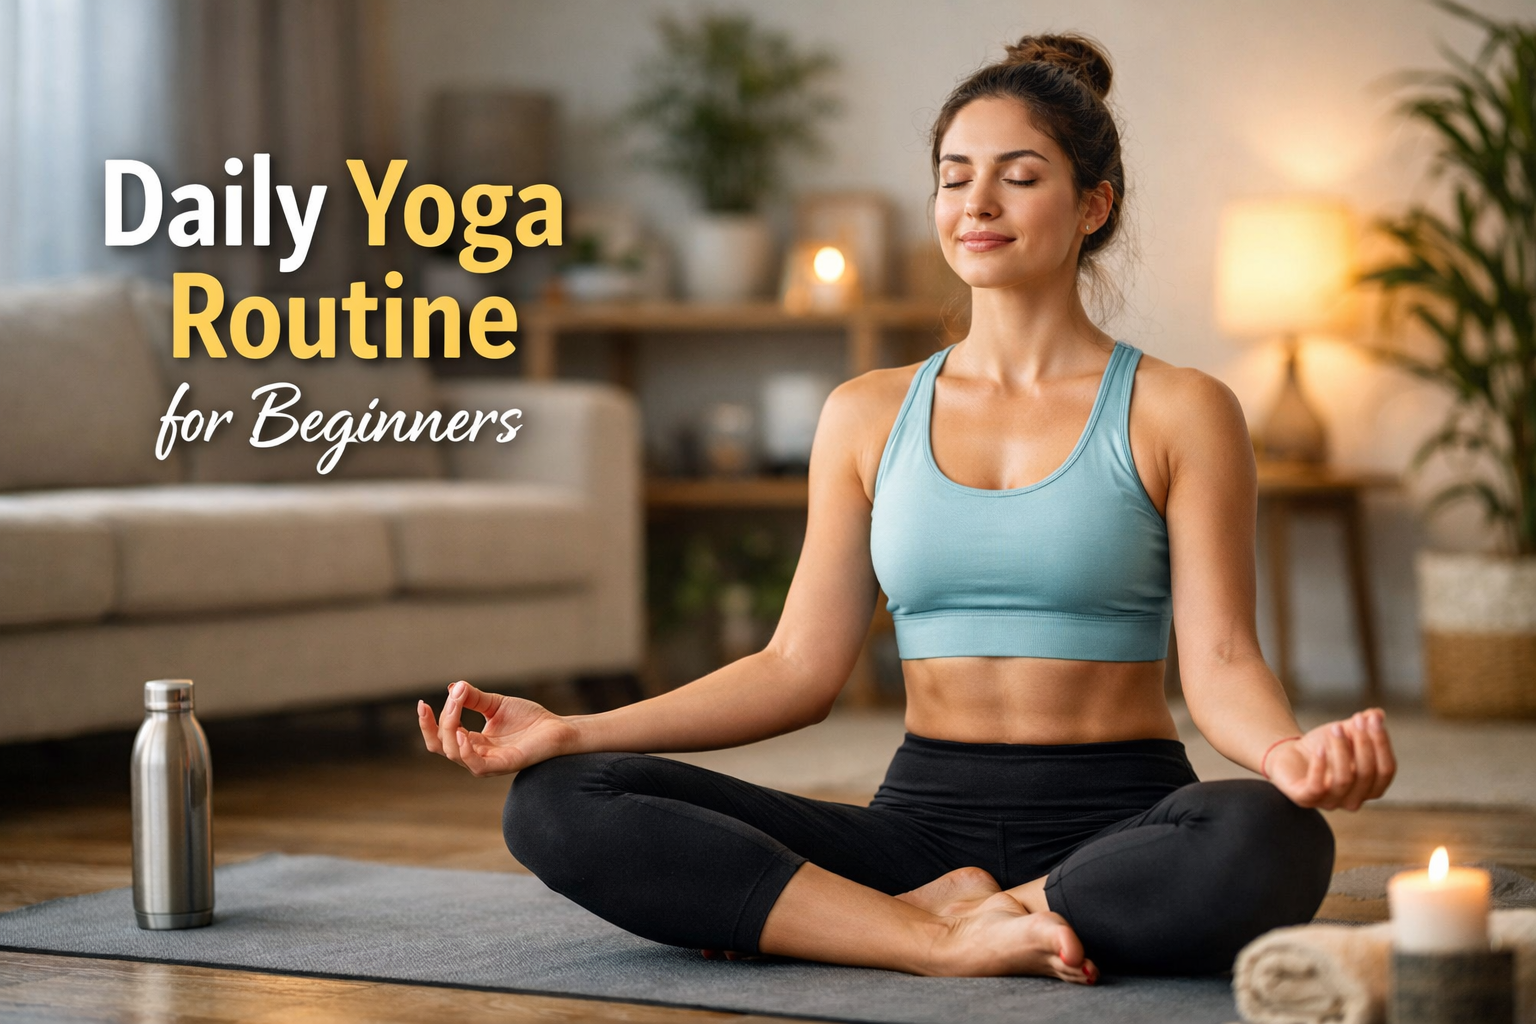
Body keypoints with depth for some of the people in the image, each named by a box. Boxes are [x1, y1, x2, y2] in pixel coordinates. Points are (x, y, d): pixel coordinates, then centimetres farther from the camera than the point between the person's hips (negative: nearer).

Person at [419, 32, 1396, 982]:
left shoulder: (1178, 413, 3)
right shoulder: (868, 417, 13)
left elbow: (1220, 661, -5)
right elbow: (801, 667, 9)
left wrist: (1287, 752, -29)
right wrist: (572, 730, -3)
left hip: (1115, 821, -2)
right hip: (926, 816, 3)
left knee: (1267, 843, -40)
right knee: (557, 804, -17)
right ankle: (951, 934, -21)